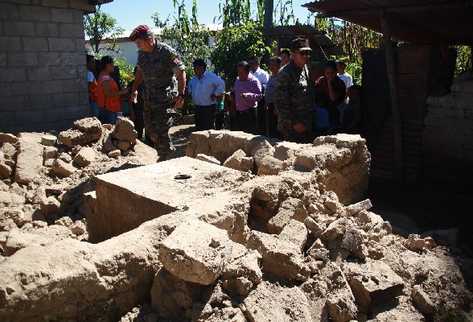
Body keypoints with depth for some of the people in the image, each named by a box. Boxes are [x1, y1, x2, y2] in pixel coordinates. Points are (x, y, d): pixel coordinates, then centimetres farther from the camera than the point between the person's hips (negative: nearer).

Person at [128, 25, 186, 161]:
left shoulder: (167, 52, -14)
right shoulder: (142, 54, 7)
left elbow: (181, 72, -13)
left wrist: (181, 95, -18)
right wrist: (134, 89, 16)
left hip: (166, 97, -7)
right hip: (149, 97, 8)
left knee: (161, 130, -8)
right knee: (150, 129, 10)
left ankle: (164, 159, 8)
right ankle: (168, 150, 29)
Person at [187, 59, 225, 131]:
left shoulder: (211, 76, -8)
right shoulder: (194, 79, 14)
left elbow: (221, 84, -11)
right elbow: (189, 87, 33)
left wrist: (215, 94, -12)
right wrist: (189, 92, 13)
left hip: (209, 108, -7)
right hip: (197, 108, 7)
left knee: (209, 128, -8)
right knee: (198, 128, 11)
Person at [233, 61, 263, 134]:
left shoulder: (254, 81, -9)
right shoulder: (237, 80, 13)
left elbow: (260, 96, -16)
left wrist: (248, 95, -28)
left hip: (249, 113, -7)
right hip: (238, 112, 7)